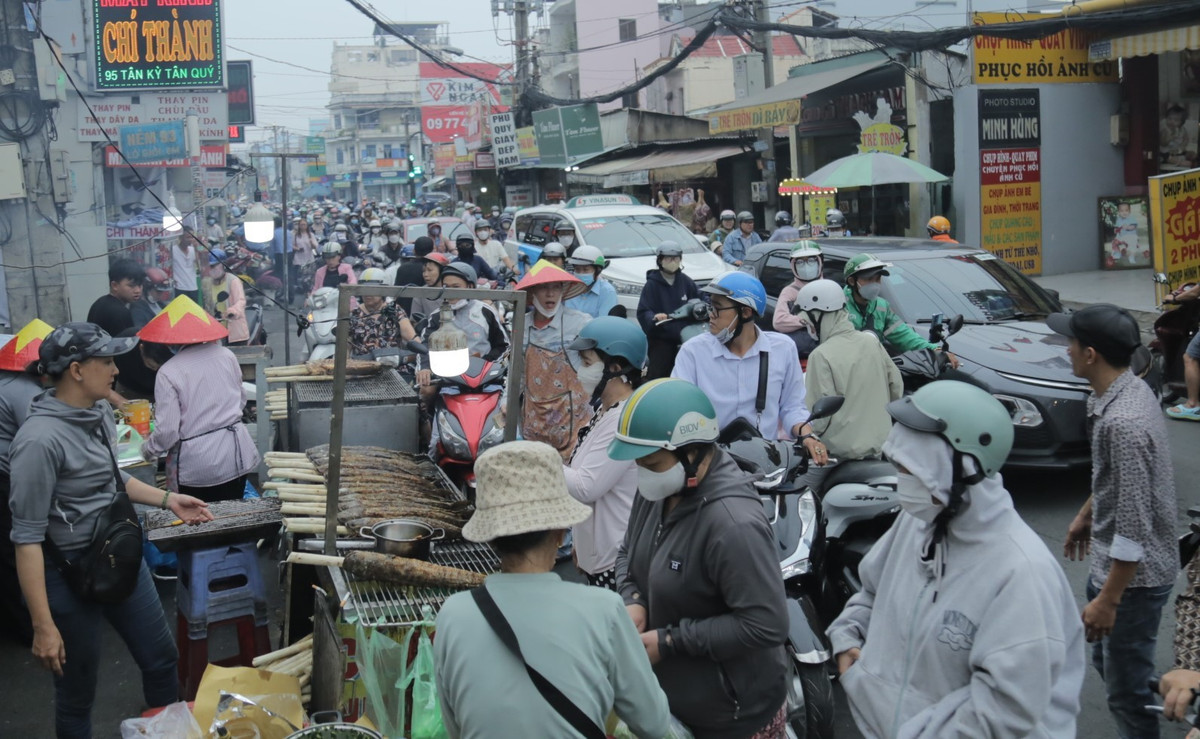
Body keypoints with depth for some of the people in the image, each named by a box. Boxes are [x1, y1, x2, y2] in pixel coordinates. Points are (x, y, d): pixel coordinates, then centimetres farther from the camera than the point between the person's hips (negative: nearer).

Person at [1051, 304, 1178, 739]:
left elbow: (1135, 525, -27)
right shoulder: (1124, 391, 0)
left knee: (1126, 689, 3)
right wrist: (1086, 514, 29)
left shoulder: (1124, 422, -30)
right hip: (1111, 560, 10)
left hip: (1134, 574, -10)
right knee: (1106, 661, 24)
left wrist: (1108, 600, -22)